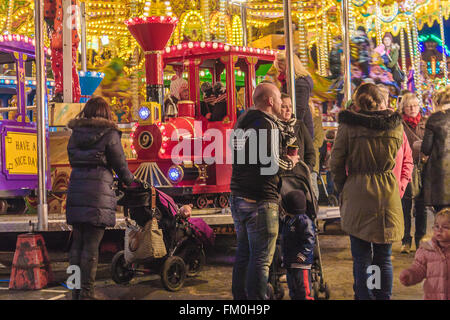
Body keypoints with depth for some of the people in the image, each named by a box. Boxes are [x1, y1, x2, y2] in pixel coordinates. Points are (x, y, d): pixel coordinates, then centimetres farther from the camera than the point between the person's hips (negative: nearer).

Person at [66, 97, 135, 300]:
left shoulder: (75, 134, 12)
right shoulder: (109, 134, -3)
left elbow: (73, 160, 16)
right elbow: (120, 165, 1)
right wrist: (130, 181, 20)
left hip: (75, 192, 5)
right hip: (98, 193, -5)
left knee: (77, 243, 11)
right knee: (92, 245, -2)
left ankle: (75, 290, 15)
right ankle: (86, 292, 0)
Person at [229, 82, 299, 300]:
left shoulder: (242, 121, 12)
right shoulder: (268, 125, -15)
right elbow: (271, 163, -21)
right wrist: (290, 162, -1)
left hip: (238, 197, 9)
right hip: (260, 200, -9)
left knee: (243, 253, 18)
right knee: (261, 258, -2)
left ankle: (239, 297, 26)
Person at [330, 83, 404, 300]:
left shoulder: (348, 126, -6)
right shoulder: (395, 125, 1)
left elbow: (336, 163, -4)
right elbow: (395, 155, 13)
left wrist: (342, 189, 7)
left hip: (357, 195, -2)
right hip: (387, 195, 2)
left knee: (361, 258, 5)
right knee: (384, 258, 11)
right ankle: (384, 297, 15)